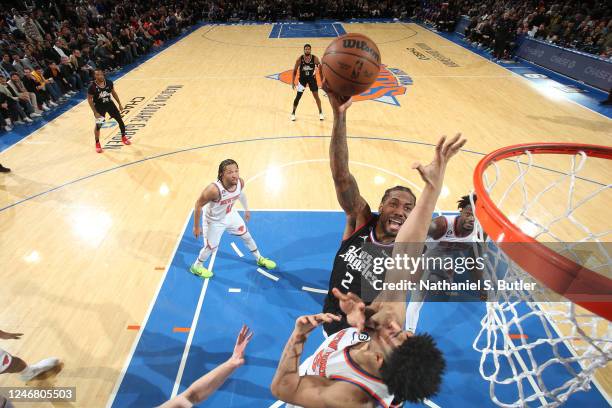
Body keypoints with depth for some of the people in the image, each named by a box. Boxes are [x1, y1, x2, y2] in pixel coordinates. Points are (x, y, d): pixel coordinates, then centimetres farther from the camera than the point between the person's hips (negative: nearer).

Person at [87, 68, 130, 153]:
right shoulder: (92, 86, -21)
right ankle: (97, 143, 16)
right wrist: (95, 112, -18)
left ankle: (123, 137, 29)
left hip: (109, 103, 4)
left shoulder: (109, 82, -12)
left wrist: (120, 104, 6)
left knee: (120, 120, 6)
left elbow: (113, 93, 5)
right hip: (99, 106, -3)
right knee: (98, 125, -2)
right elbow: (89, 99, -14)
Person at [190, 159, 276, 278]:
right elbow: (198, 205, -25)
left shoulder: (240, 182, -24)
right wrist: (196, 227, -14)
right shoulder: (214, 189, -41)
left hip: (231, 215, 5)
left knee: (247, 236, 18)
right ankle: (196, 267, 44)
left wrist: (246, 209, 16)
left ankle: (259, 259, 43)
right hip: (214, 221, -5)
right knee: (211, 247, 12)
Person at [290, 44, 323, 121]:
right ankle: (293, 113, 12)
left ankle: (320, 113, 17)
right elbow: (295, 71, -6)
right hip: (302, 78, 0)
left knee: (316, 96, 0)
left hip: (312, 78, 1)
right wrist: (292, 82, -8)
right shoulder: (299, 59, -15)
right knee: (298, 96, -4)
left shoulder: (315, 58, -15)